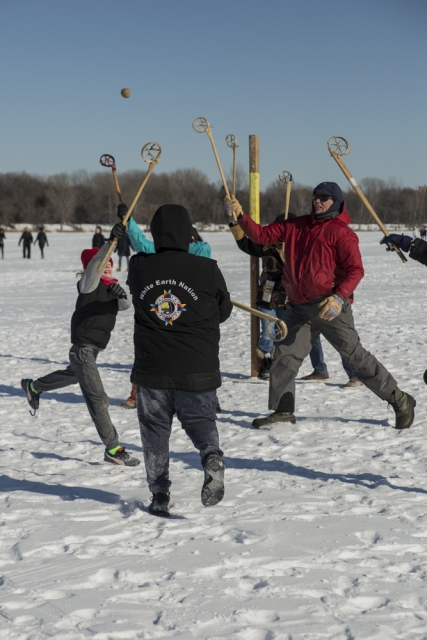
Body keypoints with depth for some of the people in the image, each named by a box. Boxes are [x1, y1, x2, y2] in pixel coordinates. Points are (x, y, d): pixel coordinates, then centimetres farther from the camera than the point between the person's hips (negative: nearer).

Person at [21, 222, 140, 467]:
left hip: (97, 345, 9)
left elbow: (125, 305, -2)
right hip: (84, 346, -9)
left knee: (74, 374, 35)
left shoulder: (112, 286, 7)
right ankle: (114, 449, -10)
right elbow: (95, 265, -36)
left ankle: (33, 387, 59)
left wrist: (122, 295, -25)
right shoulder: (89, 283, -17)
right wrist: (111, 241, -50)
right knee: (97, 398, -10)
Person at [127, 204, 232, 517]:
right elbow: (223, 311, 3)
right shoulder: (207, 269, -11)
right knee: (200, 419, 16)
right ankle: (212, 456, -14)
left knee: (155, 431, 14)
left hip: (151, 370, 1)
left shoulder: (139, 268, -7)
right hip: (197, 371, -1)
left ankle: (160, 495, 11)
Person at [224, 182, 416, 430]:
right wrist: (241, 215, 0)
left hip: (329, 306, -6)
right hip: (299, 308, 6)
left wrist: (339, 297, -25)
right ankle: (283, 410, 15)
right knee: (285, 357, 2)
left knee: (354, 354, -5)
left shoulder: (341, 232, -5)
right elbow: (262, 234, 13)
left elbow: (355, 270, -12)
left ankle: (399, 400, 5)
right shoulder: (295, 226, 14)